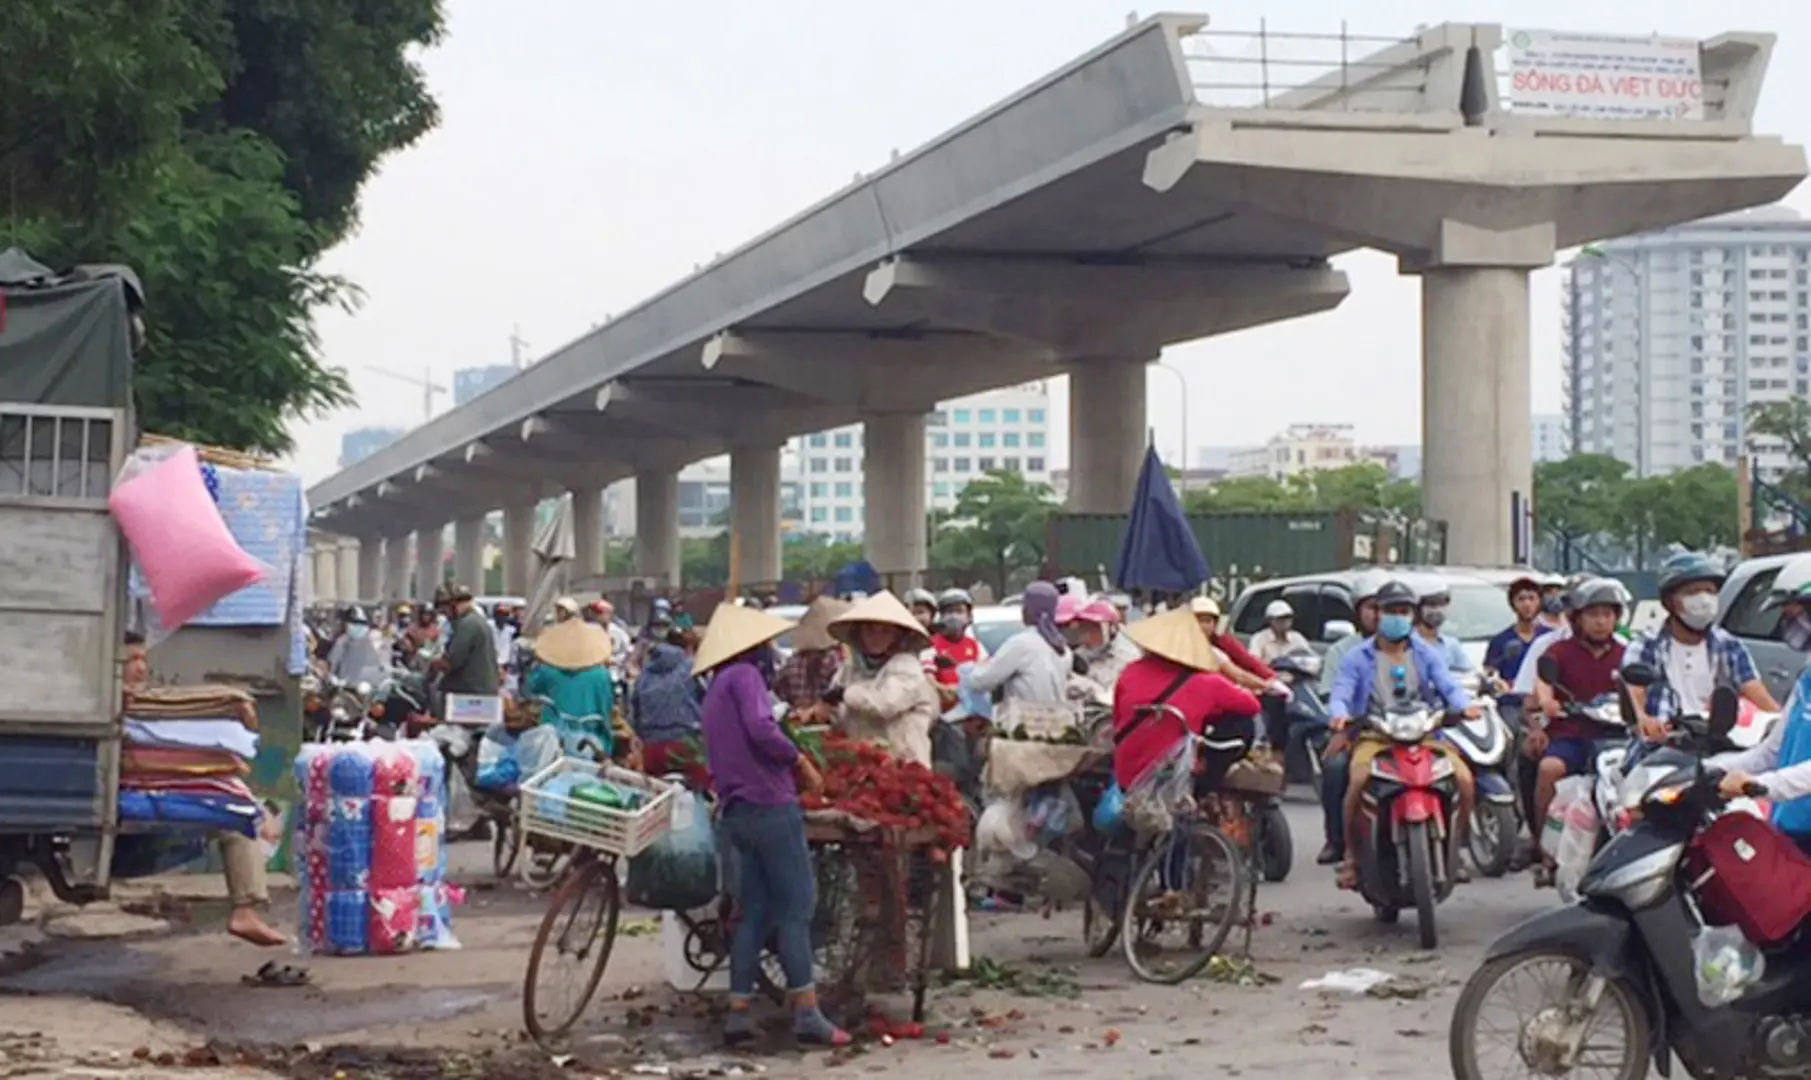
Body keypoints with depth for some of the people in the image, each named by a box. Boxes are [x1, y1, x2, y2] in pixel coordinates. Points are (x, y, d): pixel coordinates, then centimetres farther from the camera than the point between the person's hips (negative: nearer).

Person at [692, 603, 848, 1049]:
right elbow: (760, 728, -22)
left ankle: (739, 1011, 6)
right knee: (796, 908, -6)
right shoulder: (745, 675, -5)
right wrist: (801, 761, -10)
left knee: (754, 913, 11)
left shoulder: (716, 690, 22)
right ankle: (807, 1012, -9)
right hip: (770, 804, -9)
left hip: (734, 810, 9)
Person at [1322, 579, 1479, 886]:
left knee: (1463, 778, -22)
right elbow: (1341, 692, -2)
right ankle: (1351, 854, -11)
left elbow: (1448, 685, 1)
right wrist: (1339, 714, -27)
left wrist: (1464, 705, -22)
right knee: (1357, 783, -32)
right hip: (1374, 737, -2)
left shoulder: (1427, 654, 17)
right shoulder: (1358, 658, 11)